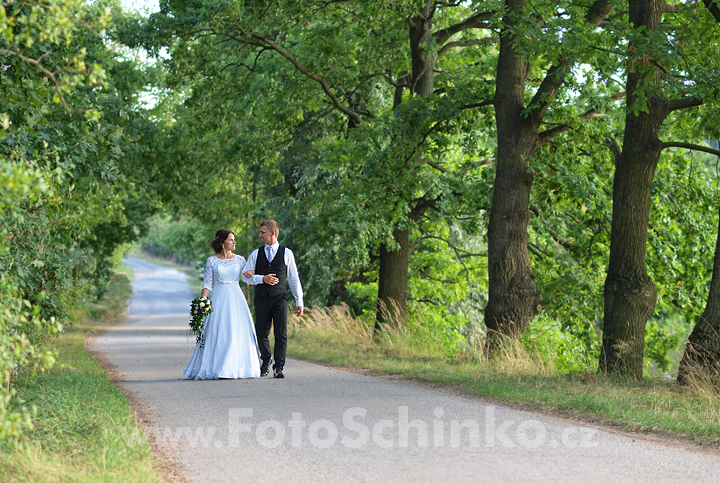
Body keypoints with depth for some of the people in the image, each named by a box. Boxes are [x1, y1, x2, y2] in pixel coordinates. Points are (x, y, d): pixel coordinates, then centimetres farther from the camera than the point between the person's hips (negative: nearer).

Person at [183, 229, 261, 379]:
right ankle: (217, 368, -2)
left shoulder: (239, 259, 9)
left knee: (238, 332, -3)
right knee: (216, 332, -6)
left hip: (236, 299, 2)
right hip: (218, 299, -2)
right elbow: (207, 283, 1)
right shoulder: (211, 261, 3)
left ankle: (236, 368, 4)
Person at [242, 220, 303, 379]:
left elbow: (293, 279, 7)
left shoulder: (286, 253, 5)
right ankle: (266, 361, 27)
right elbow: (245, 276, 5)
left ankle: (278, 368, -2)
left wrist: (299, 301, 4)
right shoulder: (256, 254, 9)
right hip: (261, 299, 2)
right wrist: (262, 279, -12)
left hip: (280, 299, -2)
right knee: (261, 334, 4)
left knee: (281, 335, -7)